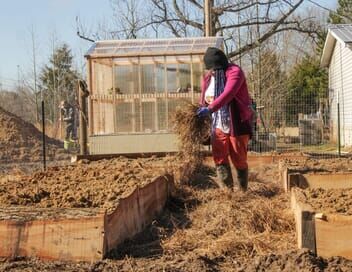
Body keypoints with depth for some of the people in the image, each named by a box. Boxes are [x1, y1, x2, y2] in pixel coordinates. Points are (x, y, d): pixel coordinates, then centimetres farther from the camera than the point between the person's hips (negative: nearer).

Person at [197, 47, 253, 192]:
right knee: (219, 158, -2)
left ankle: (243, 190, 19)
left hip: (237, 123, -5)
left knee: (239, 158, 3)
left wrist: (210, 109, -41)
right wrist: (202, 109, -5)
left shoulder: (235, 72, -14)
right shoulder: (208, 78, 6)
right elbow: (205, 99, 15)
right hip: (218, 125, 5)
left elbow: (228, 94, -30)